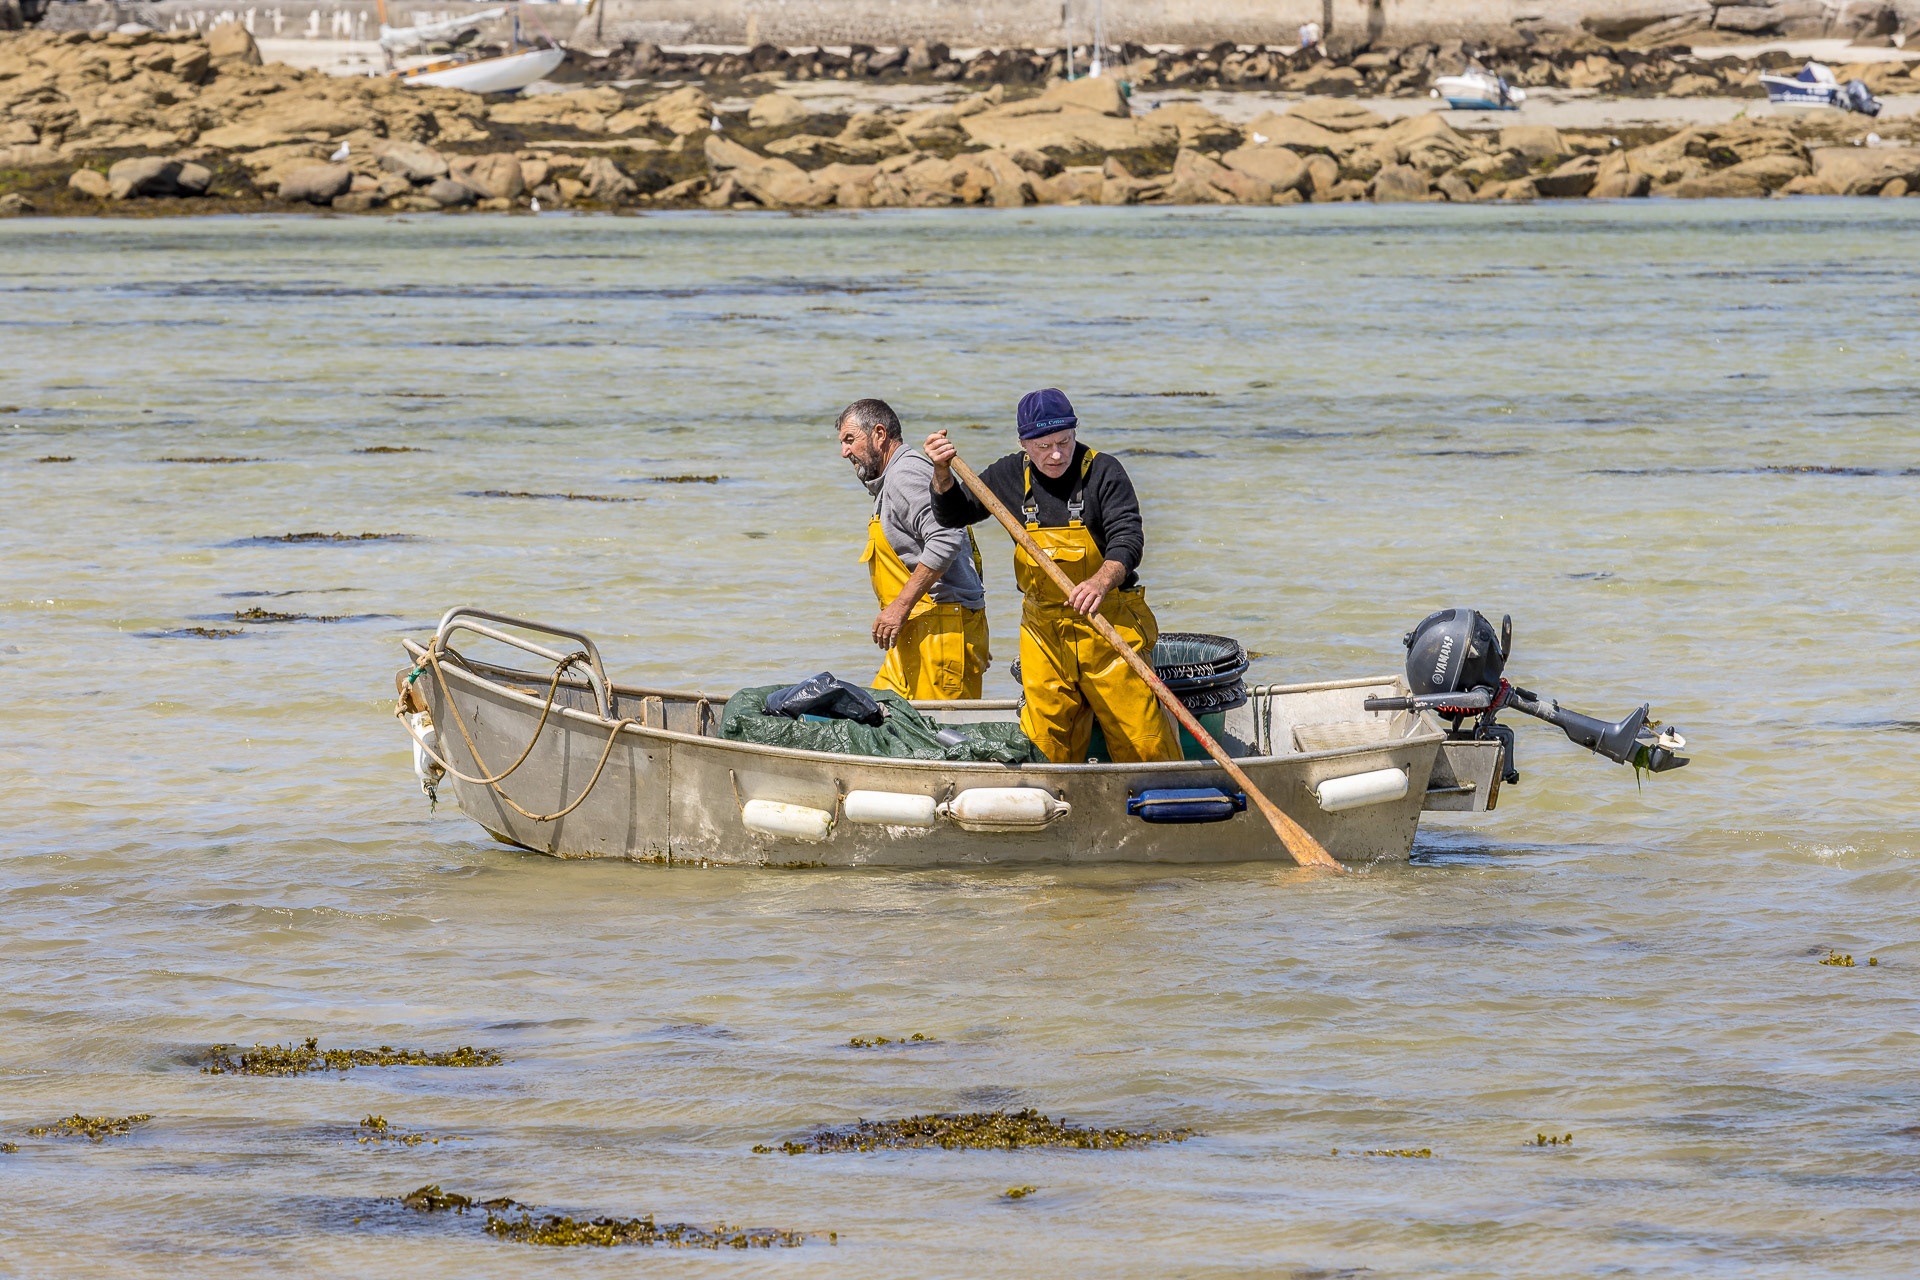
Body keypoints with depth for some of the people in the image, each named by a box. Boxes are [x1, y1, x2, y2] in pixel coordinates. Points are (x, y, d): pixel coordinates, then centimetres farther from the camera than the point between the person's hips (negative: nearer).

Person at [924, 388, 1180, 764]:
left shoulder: (1103, 472, -8)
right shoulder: (1011, 475, 5)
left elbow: (1128, 539, -18)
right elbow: (954, 514, 15)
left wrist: (1101, 582, -37)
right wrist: (943, 472, -6)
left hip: (1107, 624, -4)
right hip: (1043, 631, 4)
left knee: (1141, 740, -8)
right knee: (1047, 745, 3)